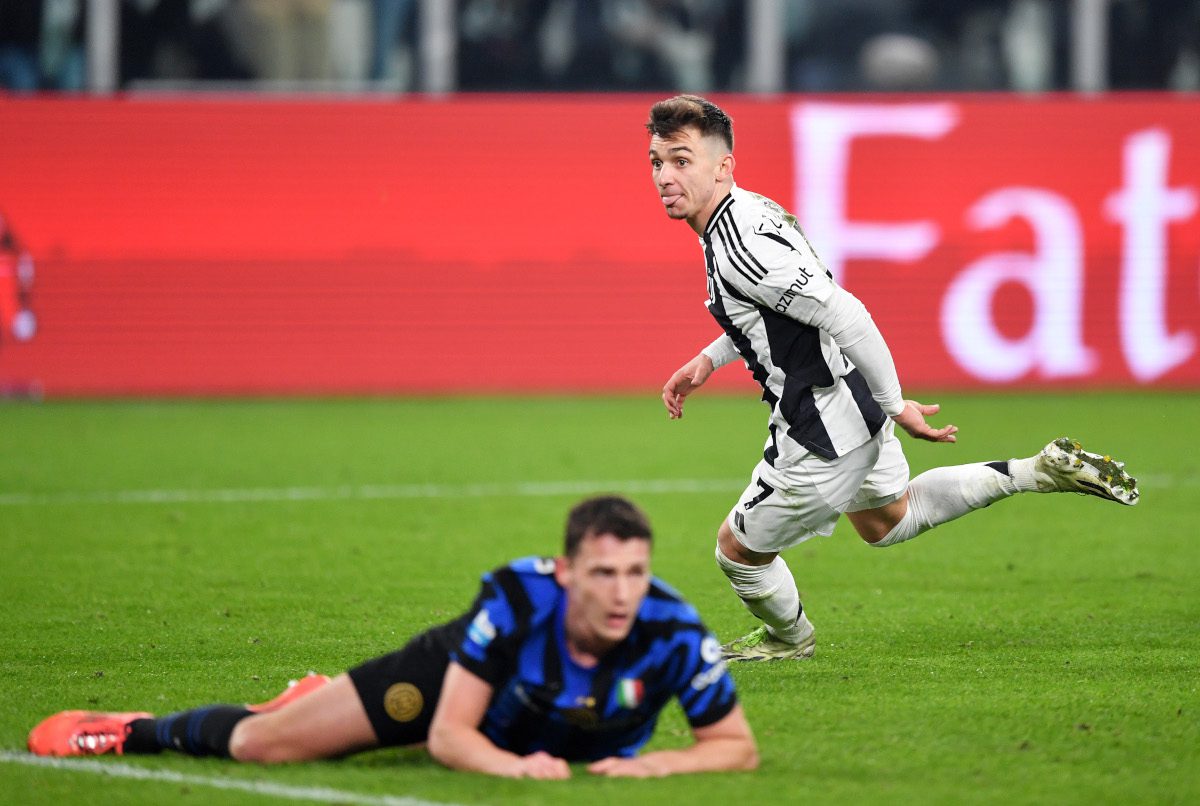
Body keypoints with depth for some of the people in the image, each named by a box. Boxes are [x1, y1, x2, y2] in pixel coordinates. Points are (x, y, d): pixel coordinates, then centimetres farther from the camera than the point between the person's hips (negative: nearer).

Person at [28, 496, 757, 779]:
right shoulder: (516, 599, -41)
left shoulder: (673, 632, -39)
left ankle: (316, 702, 62)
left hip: (566, 745, 3)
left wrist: (653, 763, -45)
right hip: (460, 675, -2)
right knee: (254, 744, 3)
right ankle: (141, 731, 33)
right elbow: (448, 734, -33)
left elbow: (737, 746, -27)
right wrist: (515, 765, -52)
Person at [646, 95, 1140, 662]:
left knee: (738, 548, 11)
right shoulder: (748, 210, 2)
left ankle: (789, 637, 40)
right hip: (857, 403, 10)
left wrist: (895, 405, -25)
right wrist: (709, 359, 16)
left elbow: (844, 314, -32)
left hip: (823, 434, -10)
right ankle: (1042, 472, 29)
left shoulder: (739, 246, -29)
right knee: (886, 521, 34)